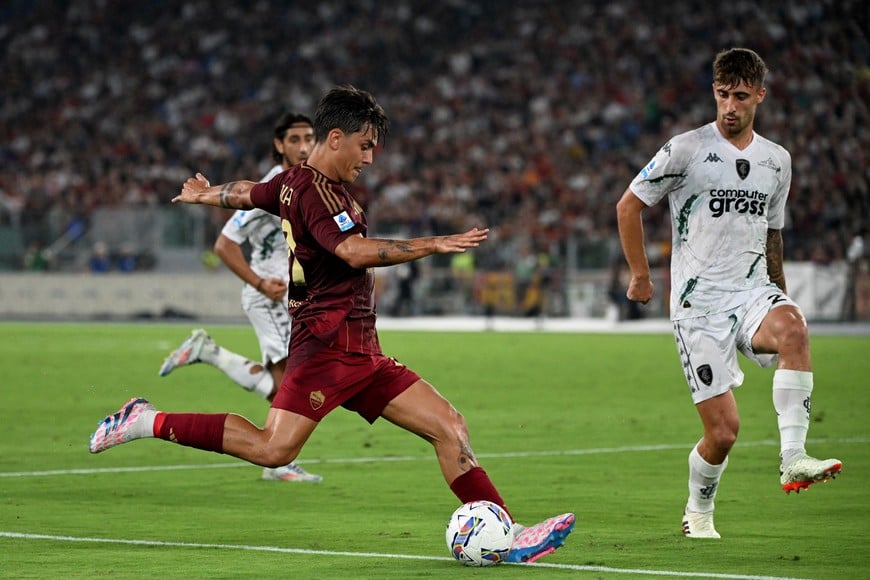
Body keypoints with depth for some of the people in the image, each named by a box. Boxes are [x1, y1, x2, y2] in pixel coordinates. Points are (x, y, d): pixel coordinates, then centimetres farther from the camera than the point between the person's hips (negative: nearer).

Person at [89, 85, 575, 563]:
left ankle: (508, 536, -1)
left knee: (450, 427, 3)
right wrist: (433, 245, -27)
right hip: (330, 340, -11)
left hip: (360, 353, 11)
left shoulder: (293, 182, 18)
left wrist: (204, 194, 60)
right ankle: (149, 423, -6)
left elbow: (249, 193, 38)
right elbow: (356, 251, -28)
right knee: (275, 449, -20)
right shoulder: (318, 191, -12)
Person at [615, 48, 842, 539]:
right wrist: (641, 275, 8)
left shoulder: (777, 160, 11)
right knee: (724, 430, -9)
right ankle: (698, 513, 21)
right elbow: (629, 206, 7)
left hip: (752, 292, 3)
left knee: (793, 327, -35)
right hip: (698, 304, -3)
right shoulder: (687, 149, -3)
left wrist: (781, 297, 26)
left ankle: (793, 460, -36)